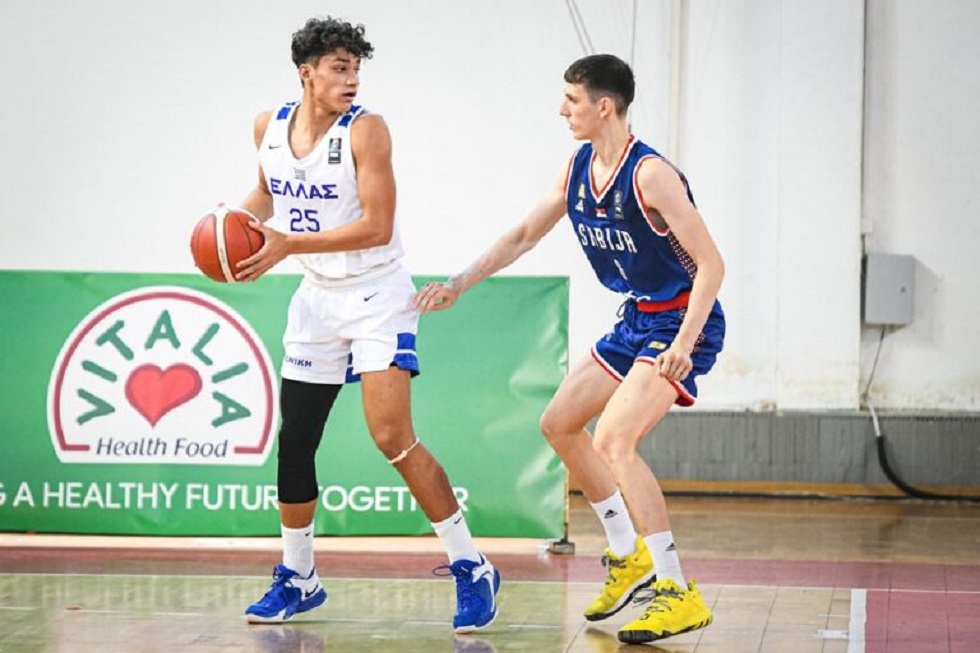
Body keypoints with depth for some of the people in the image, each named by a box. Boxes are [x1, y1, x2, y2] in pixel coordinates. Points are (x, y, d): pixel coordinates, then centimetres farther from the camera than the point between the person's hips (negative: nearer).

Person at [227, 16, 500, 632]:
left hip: (378, 297, -6)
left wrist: (288, 245, -27)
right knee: (294, 442, 8)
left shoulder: (366, 129, -16)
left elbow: (377, 228, -22)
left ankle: (471, 569, -8)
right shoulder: (269, 127, 1)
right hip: (318, 299, 6)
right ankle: (297, 577, 25)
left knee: (392, 437, -17)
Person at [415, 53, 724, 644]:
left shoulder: (650, 174, -24)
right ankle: (629, 558, 25)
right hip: (637, 321, 10)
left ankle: (679, 593, -21)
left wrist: (683, 344, -34)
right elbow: (525, 235, 16)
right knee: (560, 423, 15)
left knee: (612, 441, -24)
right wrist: (459, 285, 11)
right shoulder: (579, 169, 3)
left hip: (683, 325, -10)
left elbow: (711, 264, -25)